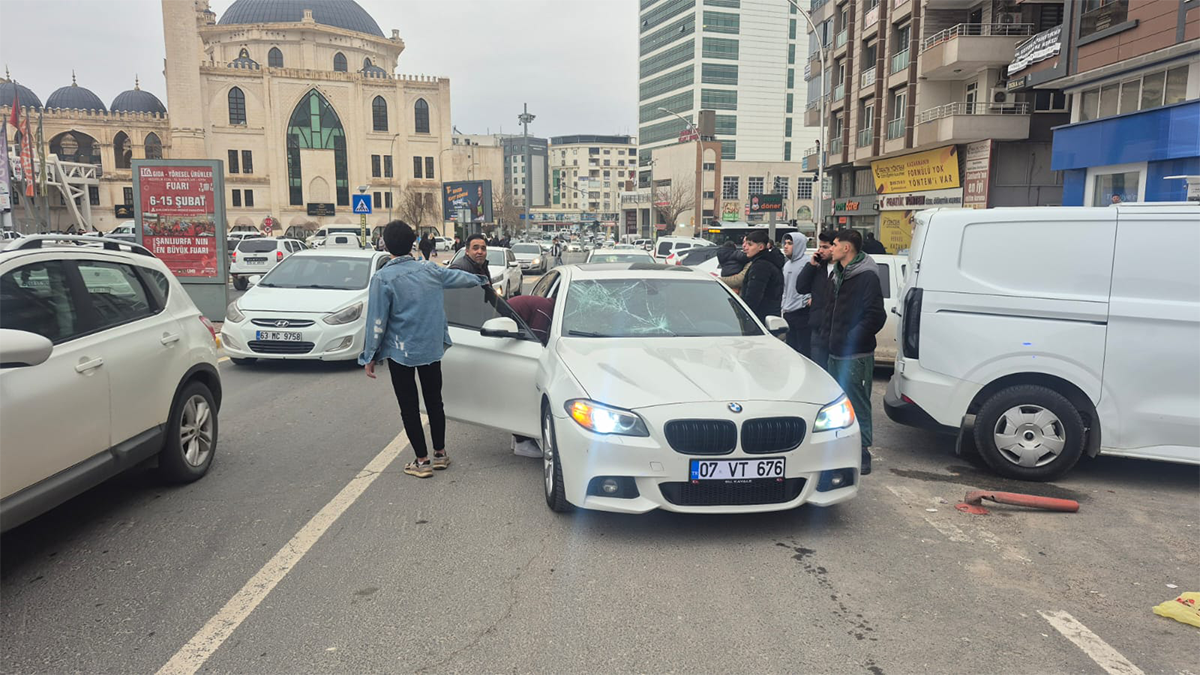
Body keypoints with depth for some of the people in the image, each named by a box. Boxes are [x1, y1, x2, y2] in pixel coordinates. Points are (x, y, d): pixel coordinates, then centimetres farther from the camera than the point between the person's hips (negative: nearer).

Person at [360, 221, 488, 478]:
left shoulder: (383, 278, -14)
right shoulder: (430, 271, 0)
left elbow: (377, 322, -14)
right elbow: (461, 277, 18)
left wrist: (370, 357, -4)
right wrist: (482, 280, 38)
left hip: (400, 352, -4)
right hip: (432, 349, 5)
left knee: (409, 407, 5)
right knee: (434, 401, 16)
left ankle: (422, 461, 8)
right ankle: (440, 454, 26)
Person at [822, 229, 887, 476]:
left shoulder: (866, 277, -13)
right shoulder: (837, 275, 16)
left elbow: (875, 316, -19)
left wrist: (852, 338, -17)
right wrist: (830, 332, 11)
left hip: (856, 356, -9)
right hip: (836, 353, 10)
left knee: (858, 406, -4)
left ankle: (862, 455, 3)